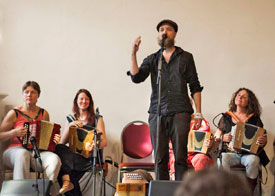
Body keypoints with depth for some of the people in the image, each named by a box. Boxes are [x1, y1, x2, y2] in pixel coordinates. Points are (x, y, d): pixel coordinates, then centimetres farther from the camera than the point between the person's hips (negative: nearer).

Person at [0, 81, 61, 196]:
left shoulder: (44, 114, 15)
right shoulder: (14, 114, 5)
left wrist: (54, 140, -1)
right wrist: (13, 132, -15)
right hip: (14, 150, -2)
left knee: (54, 159, -32)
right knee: (23, 154, -41)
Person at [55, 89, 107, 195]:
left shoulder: (97, 119, 11)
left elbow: (104, 141, 1)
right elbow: (62, 142, 8)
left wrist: (94, 146, -22)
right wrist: (70, 126, -7)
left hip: (89, 157, -4)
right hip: (72, 154, 4)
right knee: (58, 148, -31)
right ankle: (67, 181, -37)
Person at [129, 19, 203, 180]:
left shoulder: (185, 57, 12)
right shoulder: (152, 60, 17)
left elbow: (195, 86, 9)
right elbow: (136, 77, 3)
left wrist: (198, 113, 0)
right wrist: (133, 54, -5)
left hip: (180, 112, -2)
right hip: (157, 113, 2)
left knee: (180, 157, -8)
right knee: (160, 158, -1)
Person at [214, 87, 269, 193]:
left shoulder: (254, 118, 11)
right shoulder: (226, 117, 14)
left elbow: (263, 139, 12)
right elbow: (216, 136, 17)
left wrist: (263, 142, -12)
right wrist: (222, 138, -6)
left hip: (249, 153, -1)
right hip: (230, 152, 1)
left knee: (253, 161, -36)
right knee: (222, 159, -34)